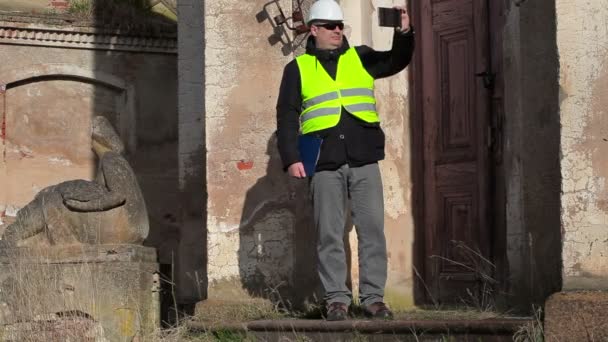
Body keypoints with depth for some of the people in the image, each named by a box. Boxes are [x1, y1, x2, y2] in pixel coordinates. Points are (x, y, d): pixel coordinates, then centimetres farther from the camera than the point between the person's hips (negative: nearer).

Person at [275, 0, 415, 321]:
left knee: (372, 229, -1)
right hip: (325, 164, -1)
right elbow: (286, 117, 6)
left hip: (364, 161, 2)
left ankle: (373, 297, 5)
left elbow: (397, 61, 4)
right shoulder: (298, 69, 9)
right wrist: (291, 158, -4)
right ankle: (337, 298, 6)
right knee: (329, 234, 0)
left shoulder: (360, 58, 14)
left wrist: (404, 33, -14)